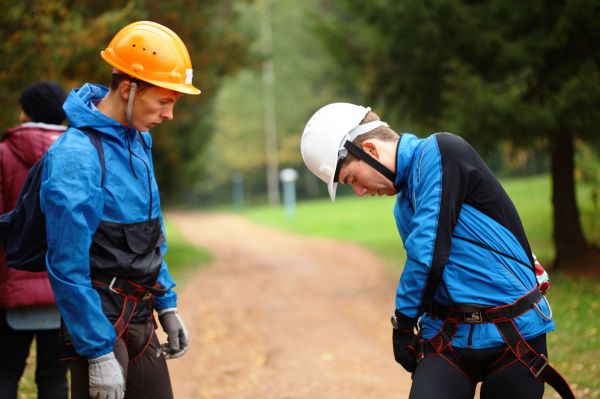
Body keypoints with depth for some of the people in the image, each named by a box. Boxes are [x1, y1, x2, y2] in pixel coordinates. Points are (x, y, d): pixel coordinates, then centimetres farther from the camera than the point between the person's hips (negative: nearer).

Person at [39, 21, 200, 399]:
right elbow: (68, 266, -21)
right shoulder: (76, 155, -20)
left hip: (141, 319, 8)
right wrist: (98, 354, -20)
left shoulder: (140, 139, 8)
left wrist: (166, 305, 16)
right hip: (103, 325, -8)